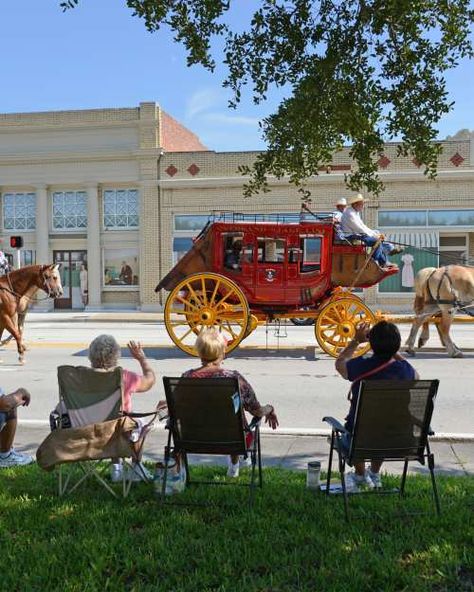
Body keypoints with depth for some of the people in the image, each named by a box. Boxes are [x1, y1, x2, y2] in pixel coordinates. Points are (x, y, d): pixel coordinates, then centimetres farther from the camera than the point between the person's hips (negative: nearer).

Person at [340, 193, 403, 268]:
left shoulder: (356, 212, 15)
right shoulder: (349, 214, -18)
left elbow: (363, 226, 17)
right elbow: (360, 229, -20)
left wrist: (376, 233, 6)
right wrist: (374, 235, -13)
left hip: (356, 234, 11)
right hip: (351, 237, -11)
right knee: (376, 241, -18)